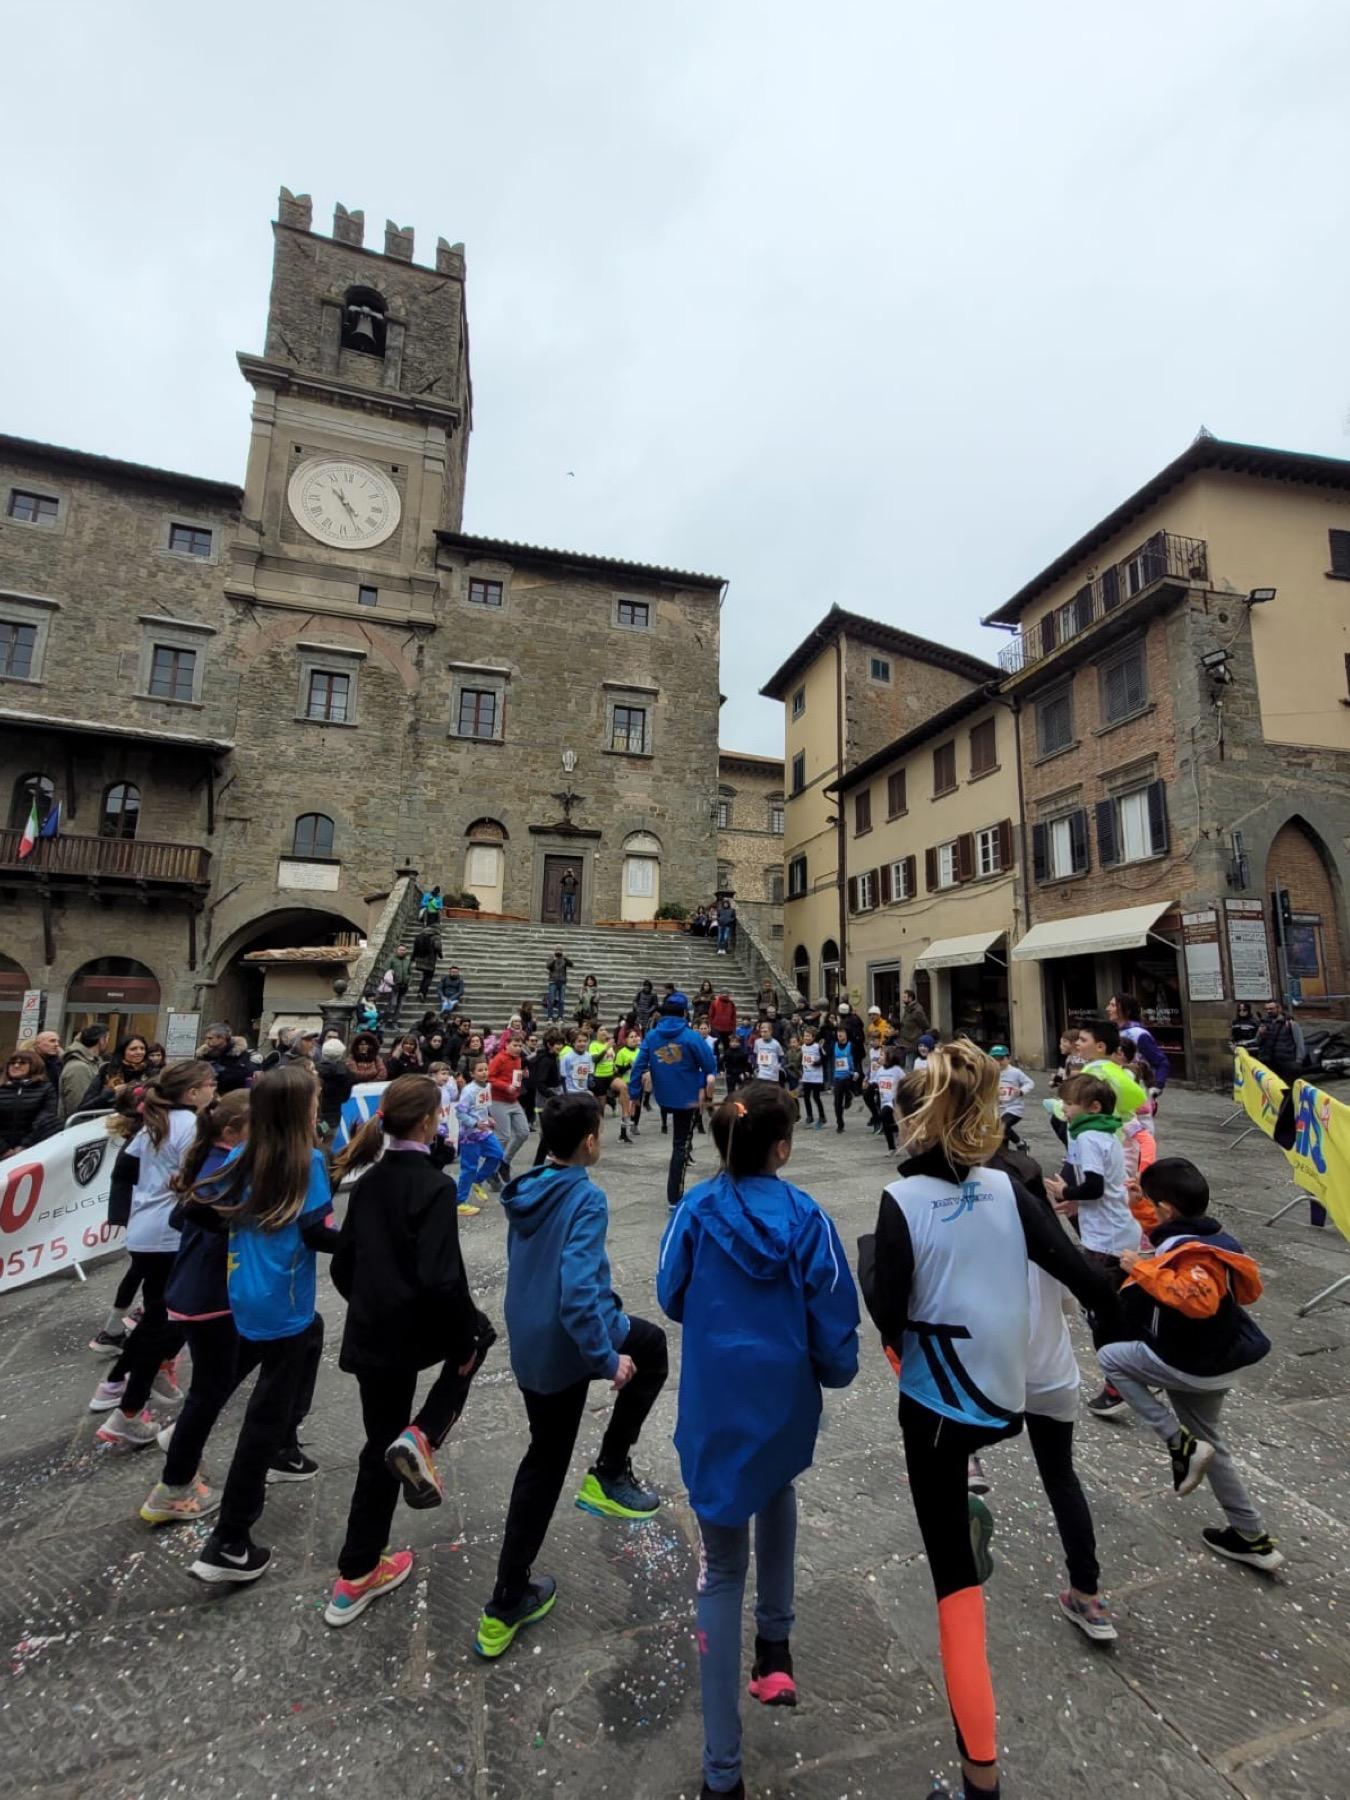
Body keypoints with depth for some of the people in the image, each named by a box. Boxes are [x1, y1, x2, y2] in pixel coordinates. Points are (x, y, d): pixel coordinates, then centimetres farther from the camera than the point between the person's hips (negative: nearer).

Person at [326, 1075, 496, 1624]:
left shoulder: (367, 1181, 2)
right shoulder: (433, 1185, -21)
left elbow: (342, 1264, 10)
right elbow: (440, 1278, -25)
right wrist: (465, 1339, -10)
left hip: (368, 1332, 7)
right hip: (414, 1329, -7)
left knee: (381, 1447, 23)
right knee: (478, 1332, 24)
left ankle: (357, 1576, 34)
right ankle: (421, 1438, 7)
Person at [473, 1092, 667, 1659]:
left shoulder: (526, 1190, 1)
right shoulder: (585, 1199, -23)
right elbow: (577, 1290, -31)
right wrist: (608, 1358, -20)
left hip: (527, 1342, 7)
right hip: (572, 1341, -7)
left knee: (545, 1459, 25)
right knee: (650, 1347, 23)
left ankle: (507, 1604, 33)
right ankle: (609, 1474, 24)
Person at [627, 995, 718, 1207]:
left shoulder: (651, 1036, -6)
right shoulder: (692, 1036, -16)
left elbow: (639, 1066, -7)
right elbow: (710, 1066, -13)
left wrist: (634, 1094, 0)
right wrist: (708, 1083, 9)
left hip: (663, 1097, 4)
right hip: (688, 1097, -4)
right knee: (681, 1145, 8)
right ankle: (674, 1197, 12)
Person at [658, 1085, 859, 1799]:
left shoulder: (696, 1209, -13)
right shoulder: (807, 1217, -15)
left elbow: (670, 1298, -1)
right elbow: (833, 1318, -8)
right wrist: (836, 1370, 12)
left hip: (715, 1406, -1)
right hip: (786, 1401, 1)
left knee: (723, 1570, 15)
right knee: (776, 1487, 35)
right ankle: (774, 1643, 43)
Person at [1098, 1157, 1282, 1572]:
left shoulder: (1188, 1251, -27)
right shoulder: (1218, 1241, 2)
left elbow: (1199, 1299, -43)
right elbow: (1249, 1290, 17)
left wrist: (1144, 1268, -35)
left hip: (1191, 1364, -10)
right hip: (1218, 1361, 10)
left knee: (1110, 1358, 6)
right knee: (1207, 1444, 25)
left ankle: (1180, 1444, 2)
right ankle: (1254, 1539, 34)